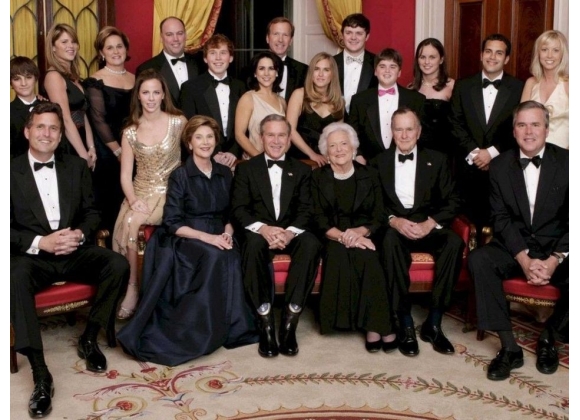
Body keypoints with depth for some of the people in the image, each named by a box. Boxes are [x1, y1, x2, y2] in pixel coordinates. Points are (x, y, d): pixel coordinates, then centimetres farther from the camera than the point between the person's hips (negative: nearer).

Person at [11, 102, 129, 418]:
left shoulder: (76, 167, 12)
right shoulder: (11, 171, 1)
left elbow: (92, 212, 11)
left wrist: (80, 234, -11)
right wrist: (41, 242, -19)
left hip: (74, 251, 3)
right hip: (32, 255, -3)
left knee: (118, 264, -24)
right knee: (15, 278, -37)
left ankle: (89, 339, -2)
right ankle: (41, 375, -35)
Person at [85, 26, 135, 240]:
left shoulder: (135, 79, 11)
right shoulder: (95, 81, -3)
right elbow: (98, 120, -8)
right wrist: (118, 151, -10)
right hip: (107, 153, -4)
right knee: (108, 206, -4)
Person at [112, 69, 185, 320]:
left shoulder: (178, 122, 0)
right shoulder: (130, 132, 6)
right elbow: (125, 174, 4)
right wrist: (133, 200, -14)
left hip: (169, 192, -3)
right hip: (140, 192, 3)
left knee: (131, 222, -29)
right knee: (125, 224, -28)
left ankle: (133, 290, -16)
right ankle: (129, 289, -14)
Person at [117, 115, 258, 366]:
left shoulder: (225, 174, 12)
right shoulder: (180, 176, -3)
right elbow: (172, 224, -9)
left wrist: (227, 233, -6)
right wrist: (205, 237, -20)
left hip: (217, 239, 4)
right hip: (185, 240, -4)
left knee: (232, 259, -30)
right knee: (216, 257, -35)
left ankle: (232, 327, -18)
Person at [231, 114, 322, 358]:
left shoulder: (302, 170, 15)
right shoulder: (246, 169, 11)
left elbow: (306, 209, 3)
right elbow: (238, 209, -1)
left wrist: (291, 231, -20)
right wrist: (262, 228, -22)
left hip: (291, 232, 2)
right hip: (258, 231, -1)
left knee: (311, 244, -32)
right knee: (254, 244, -37)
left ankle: (289, 321, -29)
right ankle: (265, 323, -31)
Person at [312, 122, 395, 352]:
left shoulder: (369, 175, 11)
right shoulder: (318, 177, 9)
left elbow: (379, 217, 4)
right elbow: (319, 220, 0)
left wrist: (360, 232, -17)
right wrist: (342, 236, -18)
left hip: (365, 236, 1)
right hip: (333, 239, 0)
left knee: (365, 255, -34)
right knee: (340, 253, -34)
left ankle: (373, 325, -30)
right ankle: (378, 324, -31)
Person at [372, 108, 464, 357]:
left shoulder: (436, 160, 12)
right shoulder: (379, 162, 13)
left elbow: (452, 202, 5)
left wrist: (429, 223, -13)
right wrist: (393, 220, -15)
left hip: (429, 227, 1)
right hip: (394, 227, -1)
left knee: (454, 242, -32)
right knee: (390, 241, -37)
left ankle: (433, 323, -23)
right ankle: (405, 324, -31)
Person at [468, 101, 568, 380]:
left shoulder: (566, 163, -3)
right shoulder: (500, 166, 2)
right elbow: (501, 218, -3)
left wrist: (554, 260, -20)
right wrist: (524, 259, -18)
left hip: (557, 248, -1)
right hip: (515, 246, 1)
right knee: (478, 260, -27)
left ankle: (549, 336, 0)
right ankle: (509, 347, -21)